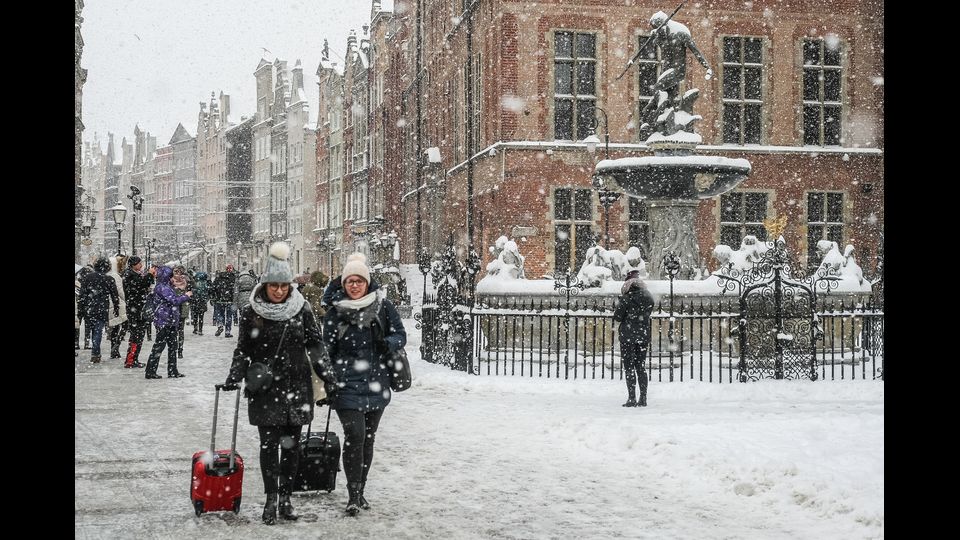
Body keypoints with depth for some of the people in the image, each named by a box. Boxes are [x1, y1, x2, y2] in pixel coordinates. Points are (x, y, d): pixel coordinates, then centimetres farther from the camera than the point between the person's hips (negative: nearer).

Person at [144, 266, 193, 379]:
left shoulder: (166, 286, 15)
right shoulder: (161, 287, -15)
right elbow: (174, 301, -20)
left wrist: (183, 295, 10)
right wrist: (186, 296, -8)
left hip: (170, 322, 10)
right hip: (164, 321, -10)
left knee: (173, 346, 11)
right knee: (159, 345, -5)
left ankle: (172, 371, 16)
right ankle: (150, 372, 1)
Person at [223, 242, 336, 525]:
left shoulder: (301, 309, -1)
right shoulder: (251, 312, -2)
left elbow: (315, 344, 3)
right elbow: (243, 349, 4)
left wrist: (326, 372, -9)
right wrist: (235, 376, -10)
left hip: (297, 386, 1)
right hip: (265, 388, -1)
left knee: (291, 444, 5)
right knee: (269, 443, -4)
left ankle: (286, 497, 15)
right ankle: (271, 498, 4)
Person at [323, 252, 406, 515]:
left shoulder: (383, 306, 2)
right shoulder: (334, 312, 2)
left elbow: (400, 334, 6)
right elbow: (327, 351, 6)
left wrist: (388, 343, -16)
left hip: (376, 384, 2)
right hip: (347, 384, -2)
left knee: (368, 438, 11)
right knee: (355, 435, -14)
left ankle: (360, 490, 25)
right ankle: (353, 495, -6)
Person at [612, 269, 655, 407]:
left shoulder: (627, 298, -11)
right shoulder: (649, 298, 4)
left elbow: (617, 316, -7)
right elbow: (647, 314, 12)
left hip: (628, 335, -5)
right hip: (644, 334, 5)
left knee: (629, 366, 0)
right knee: (640, 366, 11)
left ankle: (632, 398, -4)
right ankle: (643, 399, 9)